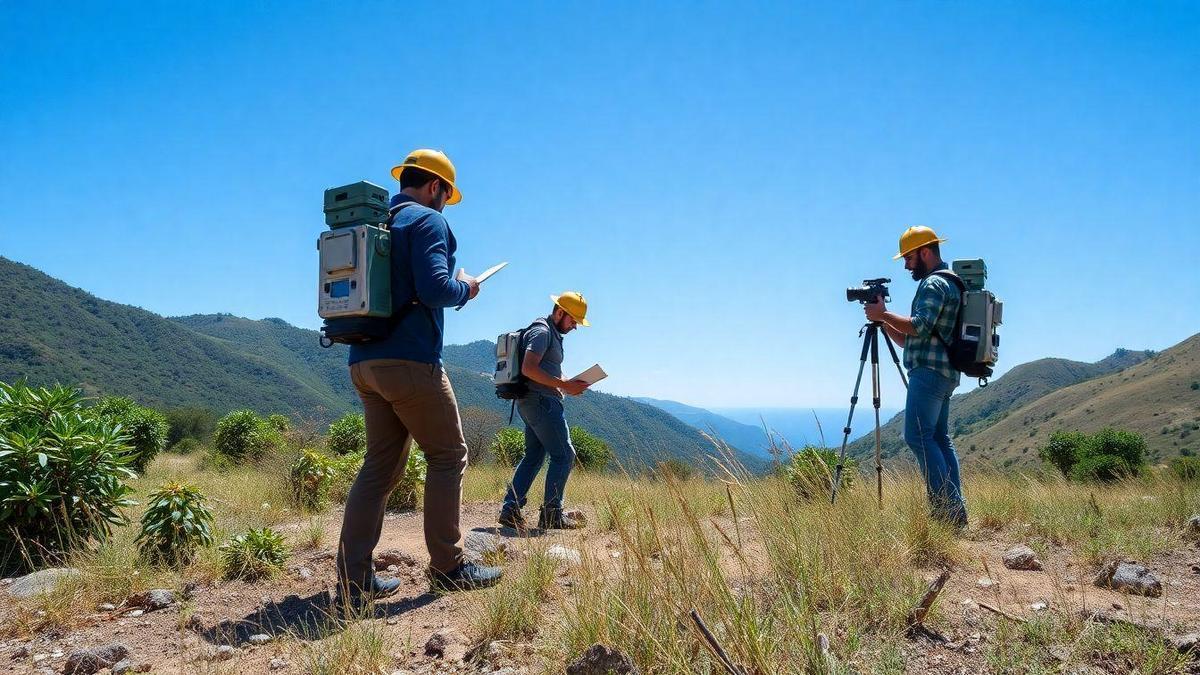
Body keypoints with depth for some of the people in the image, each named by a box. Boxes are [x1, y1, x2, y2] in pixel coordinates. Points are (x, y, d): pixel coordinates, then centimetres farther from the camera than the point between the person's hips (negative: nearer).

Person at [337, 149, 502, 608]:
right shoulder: (428, 221, -6)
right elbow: (434, 289, -20)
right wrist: (466, 289, 1)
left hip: (364, 362, 8)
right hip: (410, 361, -8)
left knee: (380, 464, 11)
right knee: (448, 457, 4)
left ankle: (353, 578, 8)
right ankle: (448, 567, 8)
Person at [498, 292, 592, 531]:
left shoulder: (552, 334, 22)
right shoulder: (542, 331, -11)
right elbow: (528, 368, -23)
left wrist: (569, 383, 8)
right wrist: (564, 385, -23)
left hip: (534, 402, 11)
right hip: (542, 401, -11)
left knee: (533, 456, 12)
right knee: (564, 456, -6)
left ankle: (510, 510, 12)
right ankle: (551, 514, -2)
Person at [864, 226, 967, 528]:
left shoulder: (934, 284, -8)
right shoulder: (947, 283, 25)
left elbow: (918, 327, -22)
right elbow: (909, 340, 24)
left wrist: (883, 314, -11)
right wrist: (884, 322, 12)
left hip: (928, 370, -11)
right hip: (945, 373, 11)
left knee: (918, 436, -12)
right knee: (940, 438, 9)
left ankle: (946, 505, -13)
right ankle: (955, 510, 10)